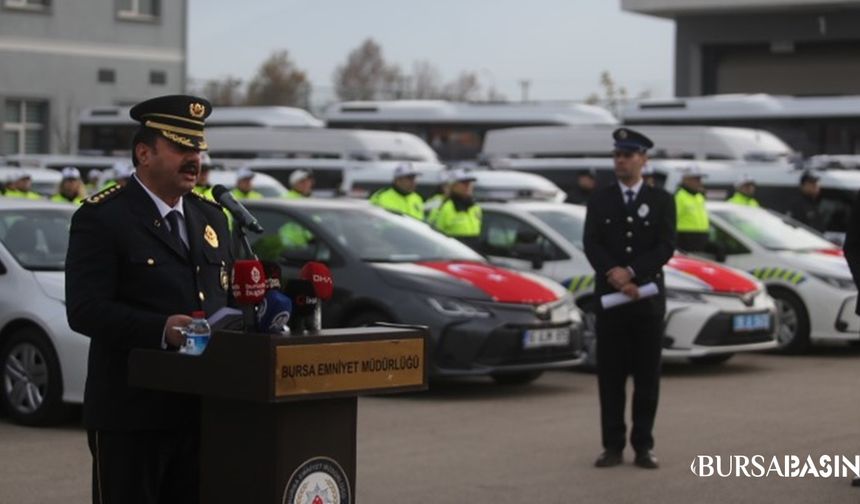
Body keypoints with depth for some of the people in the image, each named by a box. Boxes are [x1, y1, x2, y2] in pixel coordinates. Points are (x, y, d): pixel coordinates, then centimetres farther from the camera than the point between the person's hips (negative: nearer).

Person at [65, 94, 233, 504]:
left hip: (201, 408, 6)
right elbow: (84, 310, -17)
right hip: (131, 412, -6)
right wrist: (161, 330, -28)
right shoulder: (101, 217, -7)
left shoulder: (211, 217, 15)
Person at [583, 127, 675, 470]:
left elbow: (666, 247, -5)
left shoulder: (661, 201, 5)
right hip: (609, 297, 1)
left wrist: (631, 271, -18)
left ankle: (643, 445, 7)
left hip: (648, 298, -1)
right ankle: (613, 446, 5)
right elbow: (591, 245, -2)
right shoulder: (599, 201, 9)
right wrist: (617, 279, -16)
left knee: (647, 374, 1)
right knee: (610, 374, 1)